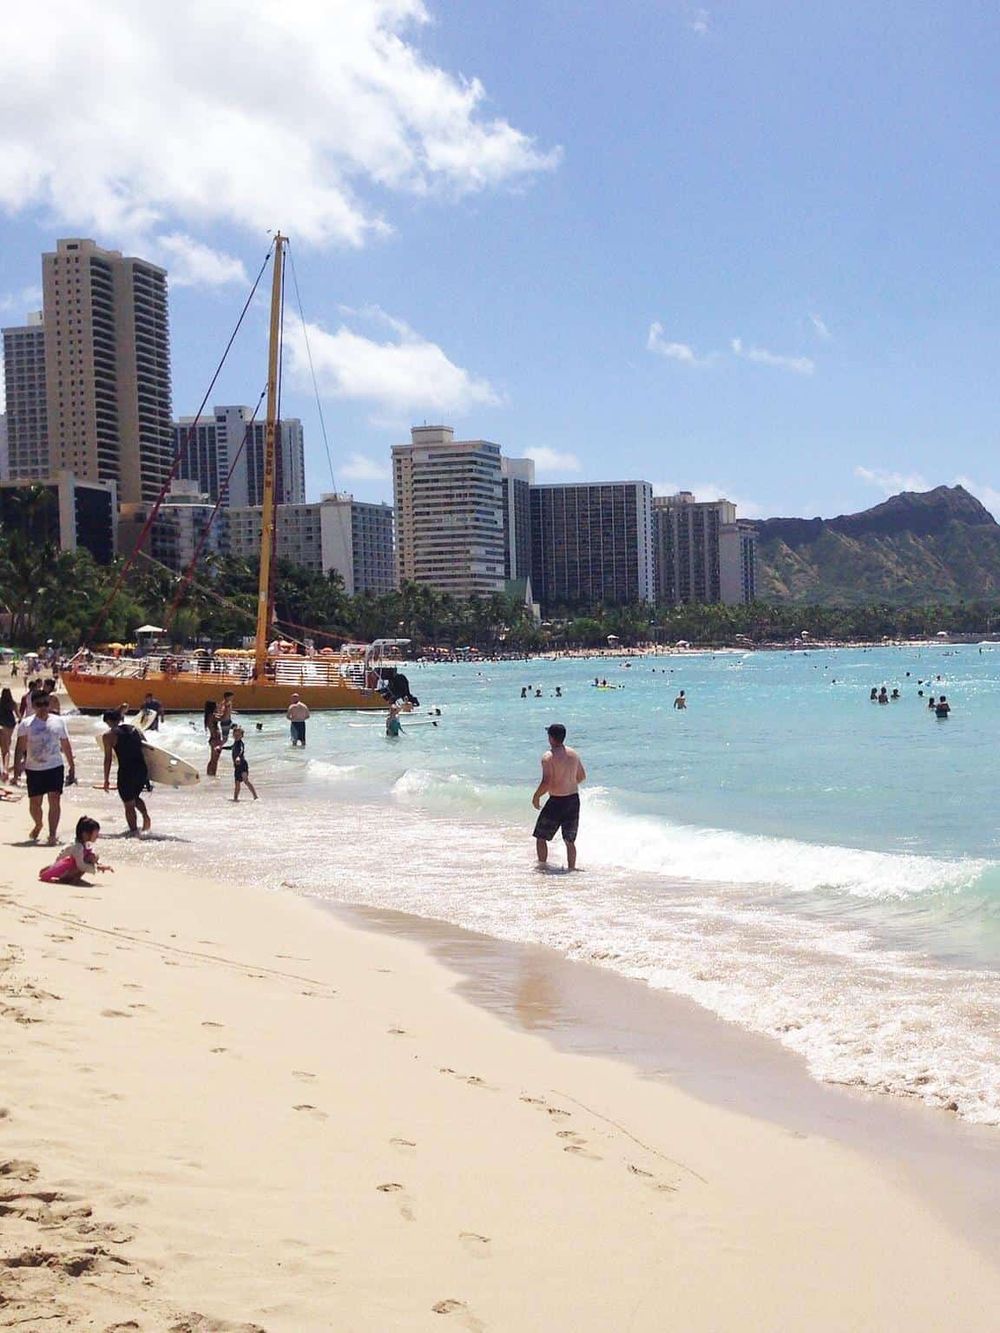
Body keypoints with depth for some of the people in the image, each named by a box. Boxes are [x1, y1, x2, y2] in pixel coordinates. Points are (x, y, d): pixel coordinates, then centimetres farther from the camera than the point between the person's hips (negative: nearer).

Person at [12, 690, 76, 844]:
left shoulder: (58, 722, 5)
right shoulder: (26, 724, -1)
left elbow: (66, 746, 12)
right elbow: (20, 748, -5)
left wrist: (72, 767, 13)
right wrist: (17, 769, -14)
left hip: (55, 768, 0)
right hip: (34, 769, 0)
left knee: (55, 801, -10)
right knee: (34, 803, 10)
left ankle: (52, 834, -10)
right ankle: (38, 825, 38)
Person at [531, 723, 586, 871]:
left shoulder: (548, 756, -15)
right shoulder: (573, 754, 5)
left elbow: (546, 782, -21)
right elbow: (582, 776, 14)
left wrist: (536, 797, -6)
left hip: (556, 802, -6)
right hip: (574, 799, 6)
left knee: (541, 836, 11)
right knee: (570, 840, 15)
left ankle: (542, 866, 11)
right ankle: (571, 868, 15)